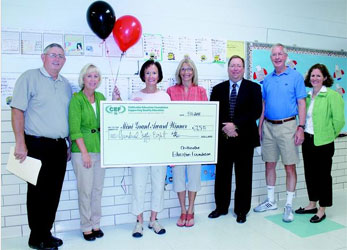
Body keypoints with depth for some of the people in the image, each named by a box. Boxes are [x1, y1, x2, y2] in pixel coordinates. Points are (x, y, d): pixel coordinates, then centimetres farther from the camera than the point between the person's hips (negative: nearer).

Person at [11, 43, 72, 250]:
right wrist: (21, 144, -15)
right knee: (38, 192, 4)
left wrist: (68, 144, 15)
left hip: (60, 146, 6)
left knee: (54, 193, 12)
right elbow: (17, 111, -9)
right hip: (38, 145, -6)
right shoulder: (29, 77, -3)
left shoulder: (66, 84, 14)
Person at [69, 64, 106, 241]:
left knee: (98, 189, 11)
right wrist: (85, 152, -15)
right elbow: (75, 129, -12)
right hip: (82, 149, -5)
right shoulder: (76, 99, -7)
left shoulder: (101, 97, 11)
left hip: (100, 149, 6)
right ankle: (86, 227, 16)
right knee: (85, 189, 0)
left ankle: (96, 224, 25)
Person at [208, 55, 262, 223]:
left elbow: (256, 111, -8)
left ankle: (241, 210, 22)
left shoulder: (253, 88, 4)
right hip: (223, 138, 2)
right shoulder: (218, 89, 11)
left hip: (244, 138, -2)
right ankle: (221, 207, 26)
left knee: (243, 175, 6)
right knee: (222, 174, 10)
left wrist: (235, 125, -16)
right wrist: (224, 127, -12)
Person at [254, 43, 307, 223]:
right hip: (268, 126, 5)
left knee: (290, 167, 1)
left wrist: (301, 127, -12)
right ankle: (270, 201, 25)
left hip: (287, 126, -4)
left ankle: (289, 206, 14)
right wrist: (260, 126, 11)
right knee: (269, 165, 11)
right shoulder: (267, 79, 11)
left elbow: (301, 104, -4)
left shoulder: (295, 76, -1)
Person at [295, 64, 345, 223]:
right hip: (307, 141, 7)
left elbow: (339, 120, -13)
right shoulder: (308, 95, 10)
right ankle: (312, 205, 31)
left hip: (323, 143, -7)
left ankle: (322, 210, 18)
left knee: (323, 174, 5)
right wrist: (303, 134, 12)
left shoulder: (332, 95, -11)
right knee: (310, 173, 15)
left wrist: (330, 135, -3)